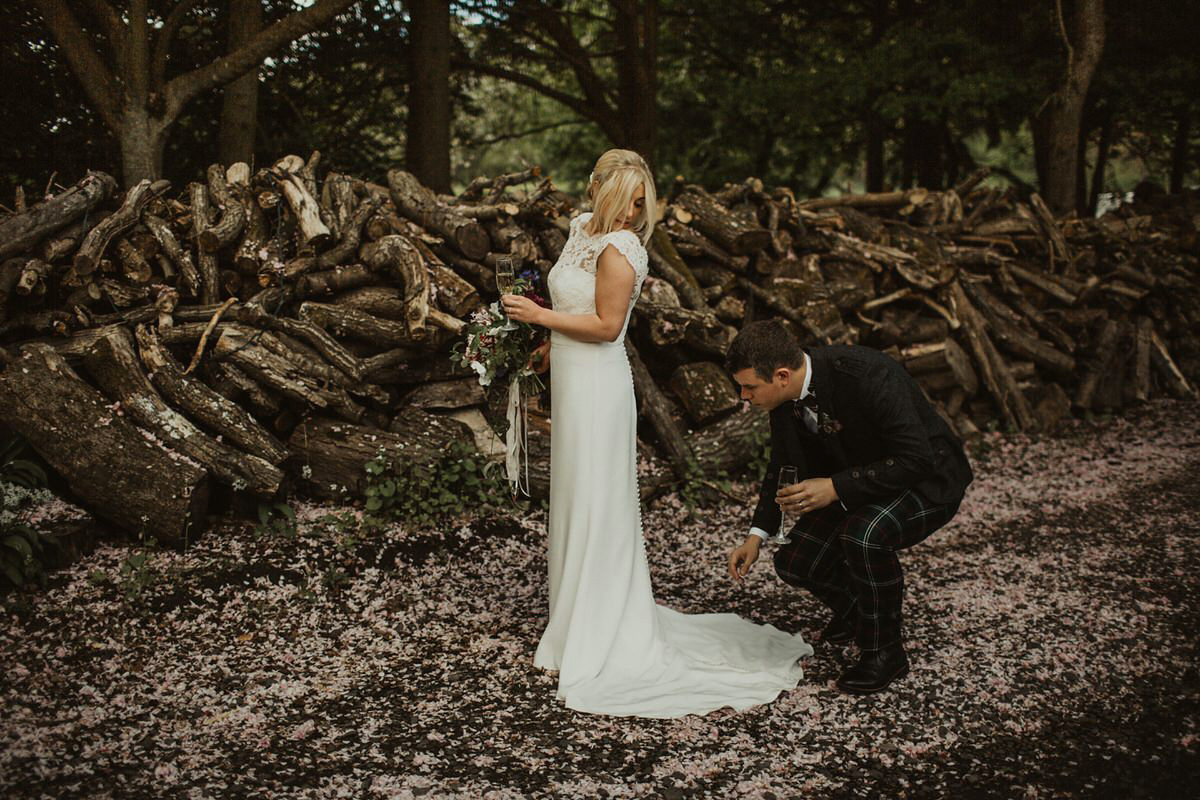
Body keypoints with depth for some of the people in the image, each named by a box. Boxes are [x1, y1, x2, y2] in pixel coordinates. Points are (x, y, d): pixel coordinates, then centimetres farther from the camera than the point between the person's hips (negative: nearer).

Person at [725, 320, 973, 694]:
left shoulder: (868, 376, -34)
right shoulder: (787, 392, -11)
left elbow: (917, 460, -32)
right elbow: (783, 463, 6)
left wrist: (836, 487, -35)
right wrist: (757, 535, 1)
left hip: (927, 480, -7)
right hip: (853, 484, 7)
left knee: (863, 534, -35)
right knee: (793, 562, -7)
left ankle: (885, 651, -12)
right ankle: (855, 606, 25)